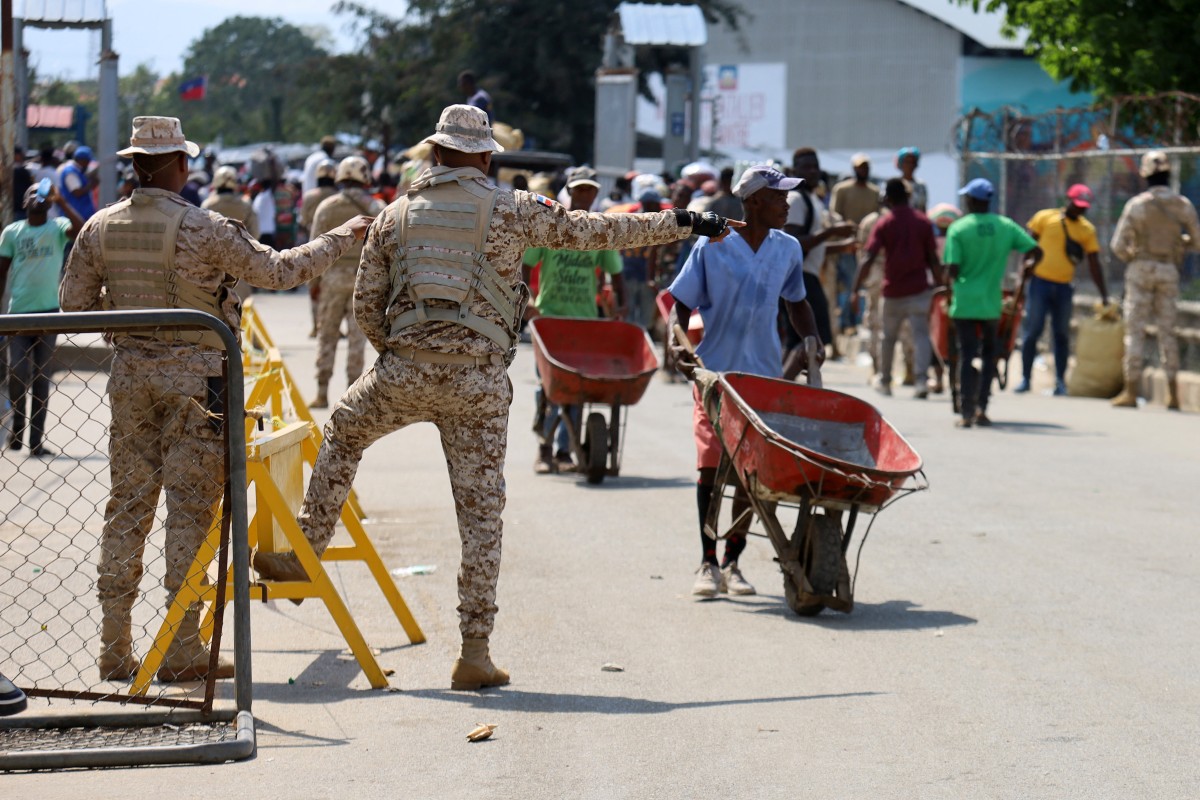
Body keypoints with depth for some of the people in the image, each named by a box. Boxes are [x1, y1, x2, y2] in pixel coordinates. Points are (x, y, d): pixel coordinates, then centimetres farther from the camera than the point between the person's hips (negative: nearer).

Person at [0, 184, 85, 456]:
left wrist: (60, 201, -21)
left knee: (41, 375, 4)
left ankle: (37, 440, 9)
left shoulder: (57, 228, 1)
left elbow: (81, 229, -21)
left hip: (48, 312, 0)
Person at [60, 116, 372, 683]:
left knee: (127, 505, 10)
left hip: (130, 373, 5)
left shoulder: (100, 228, 2)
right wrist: (341, 239, 9)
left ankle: (114, 649, 11)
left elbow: (74, 303, 10)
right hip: (193, 374, -5)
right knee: (190, 508, -1)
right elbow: (276, 271, -4)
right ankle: (182, 652, -1)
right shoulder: (202, 228, -13)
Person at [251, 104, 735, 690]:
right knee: (481, 510, 3)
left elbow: (365, 305, 13)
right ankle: (475, 651, 2)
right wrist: (679, 224, 15)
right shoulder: (512, 209, 3)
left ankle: (304, 553, 32)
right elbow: (594, 231, 6)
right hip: (480, 384, -1)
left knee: (343, 433, 30)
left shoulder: (395, 215, 10)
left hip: (405, 372, 2)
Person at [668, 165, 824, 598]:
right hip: (714, 371, -3)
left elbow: (796, 302, 21)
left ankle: (732, 562, 13)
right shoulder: (712, 247, -6)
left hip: (764, 375, 3)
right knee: (711, 466, -4)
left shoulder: (788, 249, 5)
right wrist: (675, 341, -21)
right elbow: (682, 303, -3)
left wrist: (812, 342, 6)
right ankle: (708, 563, 5)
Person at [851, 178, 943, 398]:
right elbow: (933, 260, 3)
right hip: (919, 289, 0)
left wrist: (856, 291, -13)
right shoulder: (923, 222, 2)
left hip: (893, 291, 0)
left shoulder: (884, 225, -4)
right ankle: (922, 380, -21)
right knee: (921, 335, -4)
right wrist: (939, 286, 12)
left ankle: (884, 382, 27)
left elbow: (869, 260, -12)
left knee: (889, 337, 16)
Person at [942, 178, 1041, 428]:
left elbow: (952, 269, -14)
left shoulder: (958, 229, -8)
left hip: (964, 303, -2)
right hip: (992, 303, 2)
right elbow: (1036, 251, 0)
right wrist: (1027, 267, 20)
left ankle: (967, 412, 0)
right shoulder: (1006, 226, 1)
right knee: (989, 354, 16)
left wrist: (952, 282, 7)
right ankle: (981, 408, 11)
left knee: (967, 356, 2)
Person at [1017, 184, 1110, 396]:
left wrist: (1104, 295, 4)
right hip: (1040, 281, -3)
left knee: (1061, 334, 3)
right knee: (1032, 332, -3)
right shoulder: (1045, 217, -1)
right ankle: (1025, 378, 4)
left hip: (1064, 287, 3)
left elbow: (1094, 265, 8)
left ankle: (1060, 381, 9)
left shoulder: (1087, 230, 7)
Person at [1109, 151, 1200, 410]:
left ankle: (1131, 391, -2)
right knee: (1167, 330, 9)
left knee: (1135, 330, 1)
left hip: (1141, 268, -3)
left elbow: (1118, 245, -10)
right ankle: (1173, 393, 6)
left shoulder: (1137, 204, -9)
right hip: (1169, 270, 3)